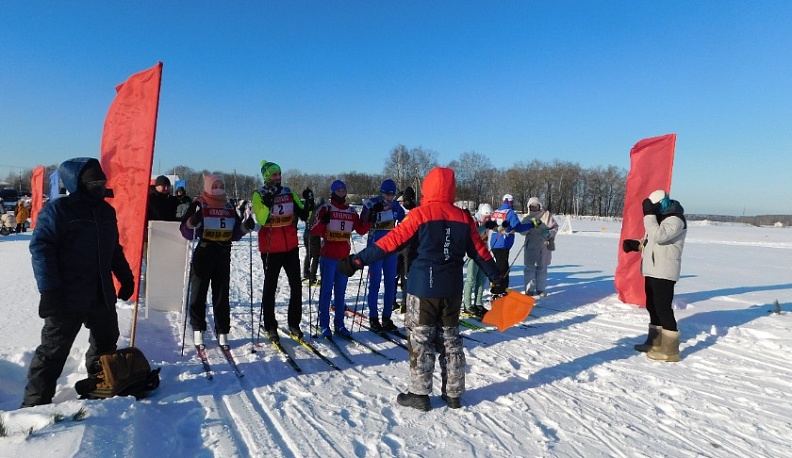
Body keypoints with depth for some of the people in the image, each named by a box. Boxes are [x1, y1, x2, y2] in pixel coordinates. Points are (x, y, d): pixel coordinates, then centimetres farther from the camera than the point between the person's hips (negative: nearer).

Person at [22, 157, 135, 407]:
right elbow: (40, 248, -15)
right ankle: (36, 402, 15)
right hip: (67, 297, -7)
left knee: (106, 343, 19)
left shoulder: (107, 210, 11)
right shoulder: (58, 209, -10)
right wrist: (49, 289, -21)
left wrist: (126, 277, 15)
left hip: (103, 296, 7)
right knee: (54, 350, 1)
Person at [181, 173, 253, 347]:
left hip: (224, 254, 4)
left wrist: (246, 226, -3)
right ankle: (198, 329, 16)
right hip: (203, 253, -4)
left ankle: (222, 331, 14)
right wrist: (192, 222, -26)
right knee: (199, 292, 4)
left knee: (222, 294, 7)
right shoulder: (198, 205, -2)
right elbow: (186, 232, -6)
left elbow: (234, 234, 15)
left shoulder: (229, 207, 12)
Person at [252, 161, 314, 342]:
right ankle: (270, 327, 17)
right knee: (270, 287, 6)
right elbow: (261, 220, -18)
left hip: (291, 247, 4)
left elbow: (303, 215, 6)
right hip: (270, 249, -4)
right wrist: (267, 203, -31)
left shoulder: (289, 193, 8)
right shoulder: (259, 195, -4)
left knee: (296, 286, 7)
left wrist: (308, 205, -12)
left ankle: (294, 323, 20)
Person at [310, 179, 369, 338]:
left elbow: (361, 230, 9)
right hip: (328, 257, -4)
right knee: (327, 290, -1)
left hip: (345, 258, 5)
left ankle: (339, 324, 17)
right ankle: (324, 325, 7)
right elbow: (314, 231, -9)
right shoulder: (325, 209, -3)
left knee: (341, 291, 9)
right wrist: (323, 222, -28)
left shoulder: (351, 211, 11)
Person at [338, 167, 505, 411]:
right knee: (451, 340, 16)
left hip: (423, 289, -5)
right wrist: (497, 278, 21)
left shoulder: (420, 214, -11)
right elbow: (480, 252, 9)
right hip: (452, 290, 5)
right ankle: (453, 394, 25)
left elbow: (391, 242, -17)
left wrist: (357, 260, -16)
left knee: (421, 341, 7)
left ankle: (419, 394, 15)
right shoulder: (464, 218, 3)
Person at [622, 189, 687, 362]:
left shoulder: (675, 219, -13)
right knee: (652, 307, 15)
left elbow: (658, 236, -28)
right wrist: (635, 245, 7)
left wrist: (649, 215, -23)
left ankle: (670, 350, -5)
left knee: (663, 308, -10)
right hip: (652, 270, 10)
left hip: (664, 272, -10)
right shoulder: (658, 218, 18)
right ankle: (655, 342, 27)